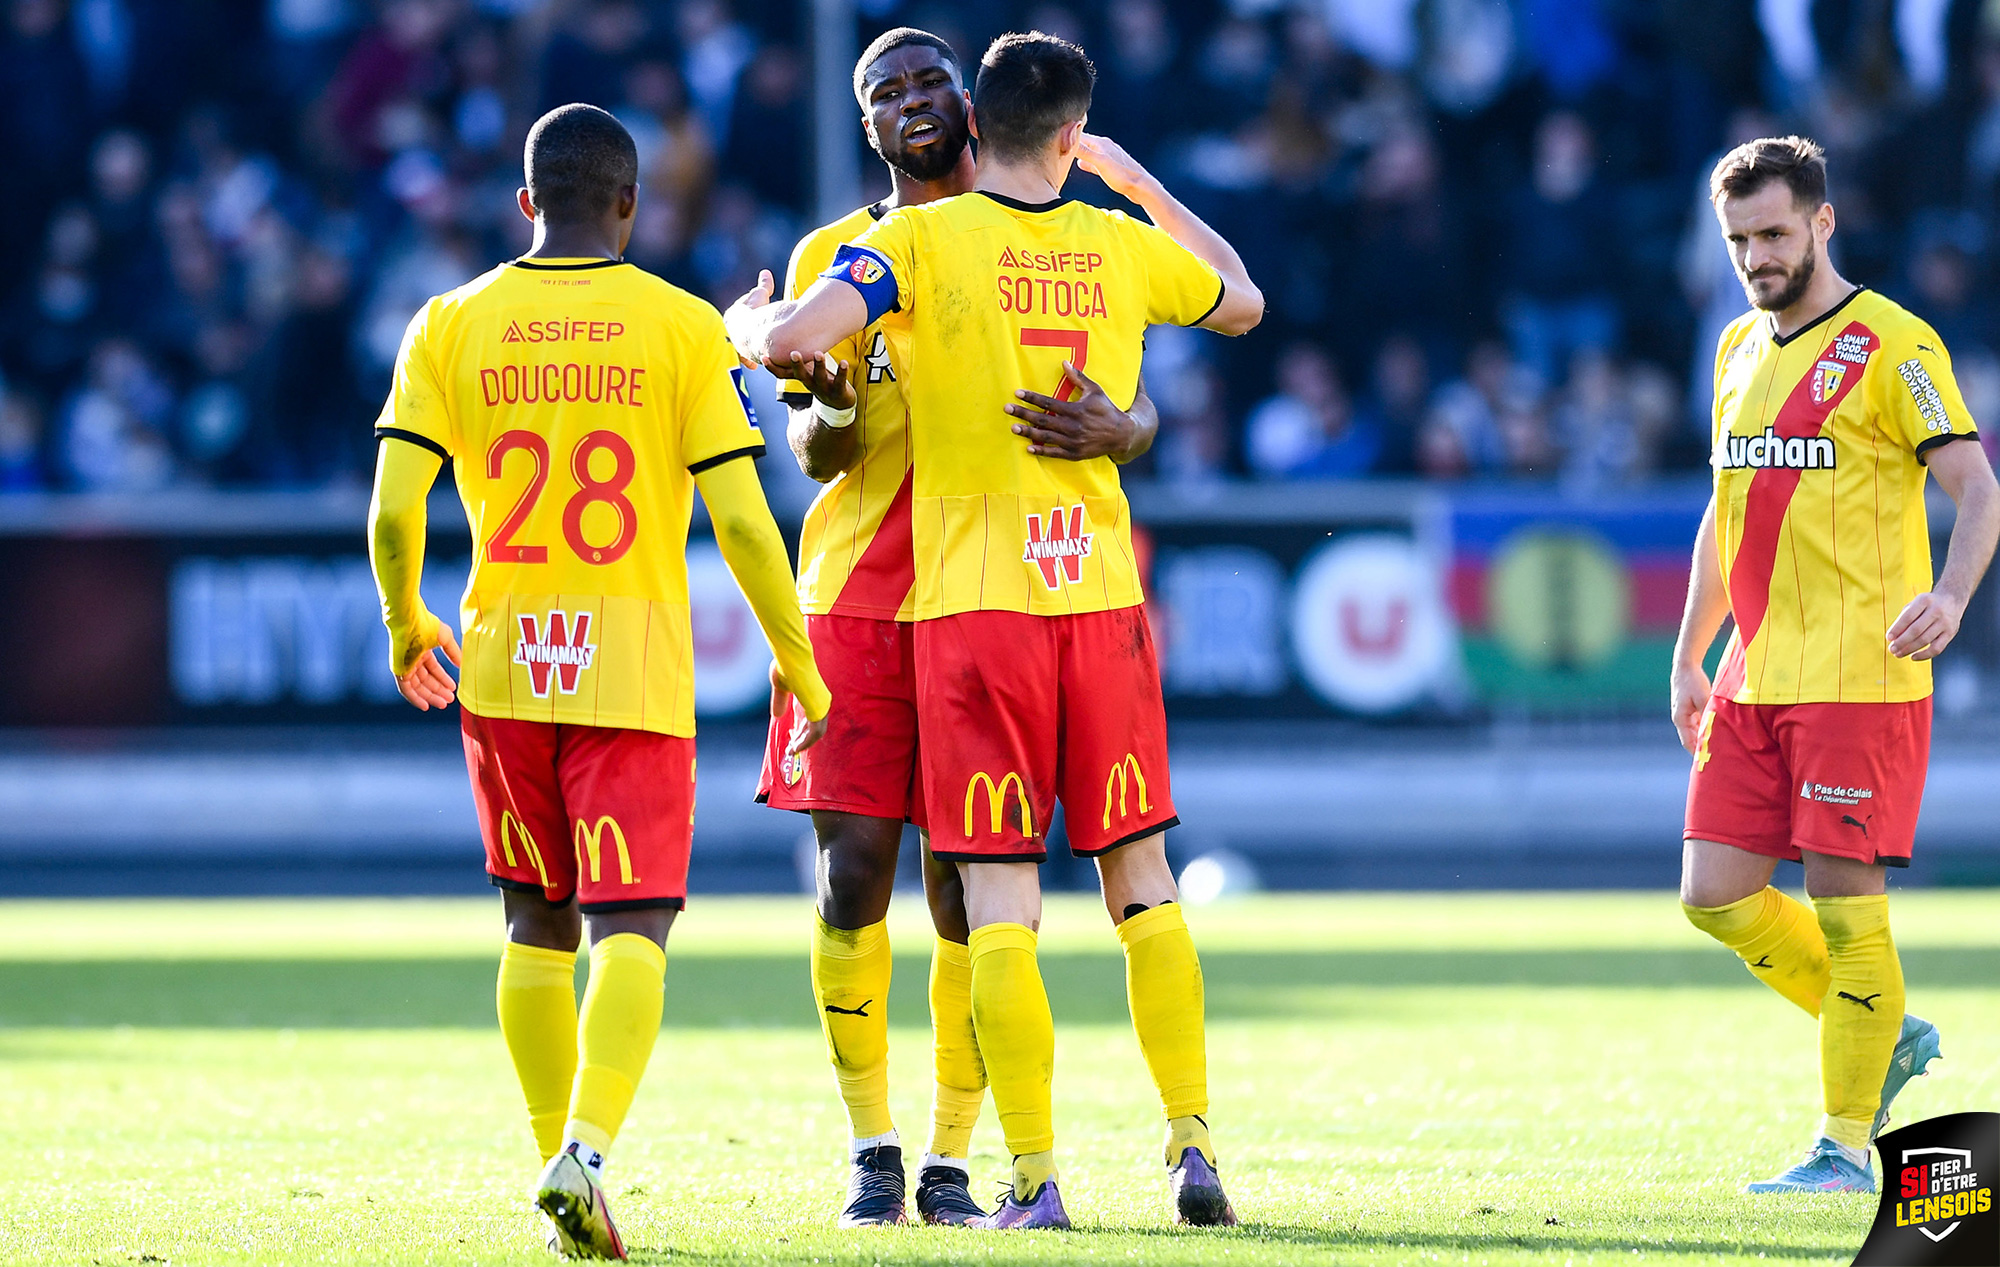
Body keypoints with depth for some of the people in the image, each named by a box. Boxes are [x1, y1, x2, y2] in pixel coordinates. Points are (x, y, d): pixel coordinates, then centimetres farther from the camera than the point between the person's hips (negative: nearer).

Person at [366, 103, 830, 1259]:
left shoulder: (453, 326, 2)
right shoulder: (683, 328, -2)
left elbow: (394, 510, -5)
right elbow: (743, 521, -6)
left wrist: (406, 627, 14)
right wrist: (799, 665, 5)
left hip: (502, 660, 2)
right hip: (636, 663, -2)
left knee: (540, 926, 16)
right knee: (634, 927, -5)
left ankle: (564, 1160, 17)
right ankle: (588, 1148, -26)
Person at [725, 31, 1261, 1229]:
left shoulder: (921, 238, -5)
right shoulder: (1122, 244, 6)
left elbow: (794, 339, -18)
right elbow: (1241, 300, 27)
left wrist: (747, 321, 5)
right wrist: (1136, 179, 34)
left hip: (975, 601, -3)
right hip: (1104, 593, 3)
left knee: (1000, 898, -2)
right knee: (1142, 880, 12)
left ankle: (1035, 1176, -6)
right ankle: (1192, 1146, 7)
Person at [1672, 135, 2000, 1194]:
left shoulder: (1891, 345, -7)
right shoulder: (1740, 349, 16)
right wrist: (1689, 658, 21)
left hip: (1859, 673, -7)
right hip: (1755, 673, 7)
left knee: (1844, 901, -6)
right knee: (1716, 892, 2)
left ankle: (1845, 1144, 2)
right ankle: (1886, 1038, 20)